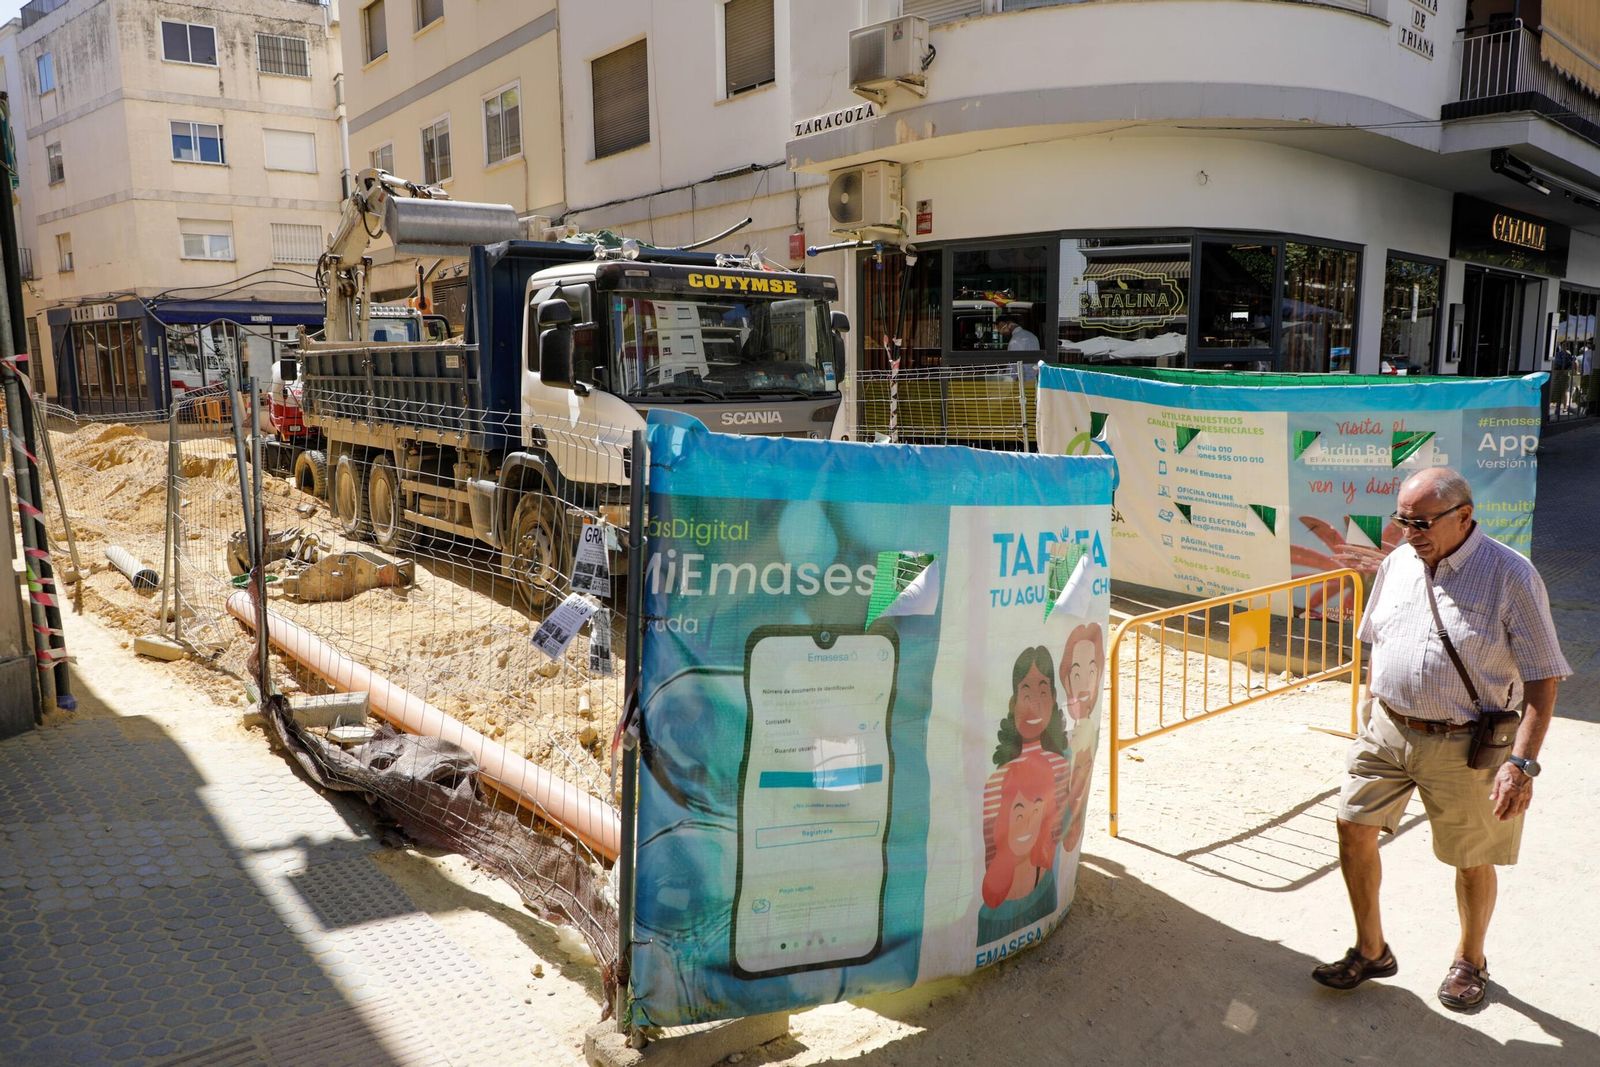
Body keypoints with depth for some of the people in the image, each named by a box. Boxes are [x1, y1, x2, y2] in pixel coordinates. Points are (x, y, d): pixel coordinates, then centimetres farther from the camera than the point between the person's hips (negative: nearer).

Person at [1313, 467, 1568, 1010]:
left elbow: (1542, 678, -14)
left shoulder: (1510, 575, -15)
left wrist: (1522, 762, -21)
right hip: (1387, 731, 5)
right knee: (1354, 828, 5)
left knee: (1472, 859, 11)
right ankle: (1371, 951, 24)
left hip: (1462, 746, -4)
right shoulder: (1397, 564, 2)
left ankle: (1470, 960, 37)